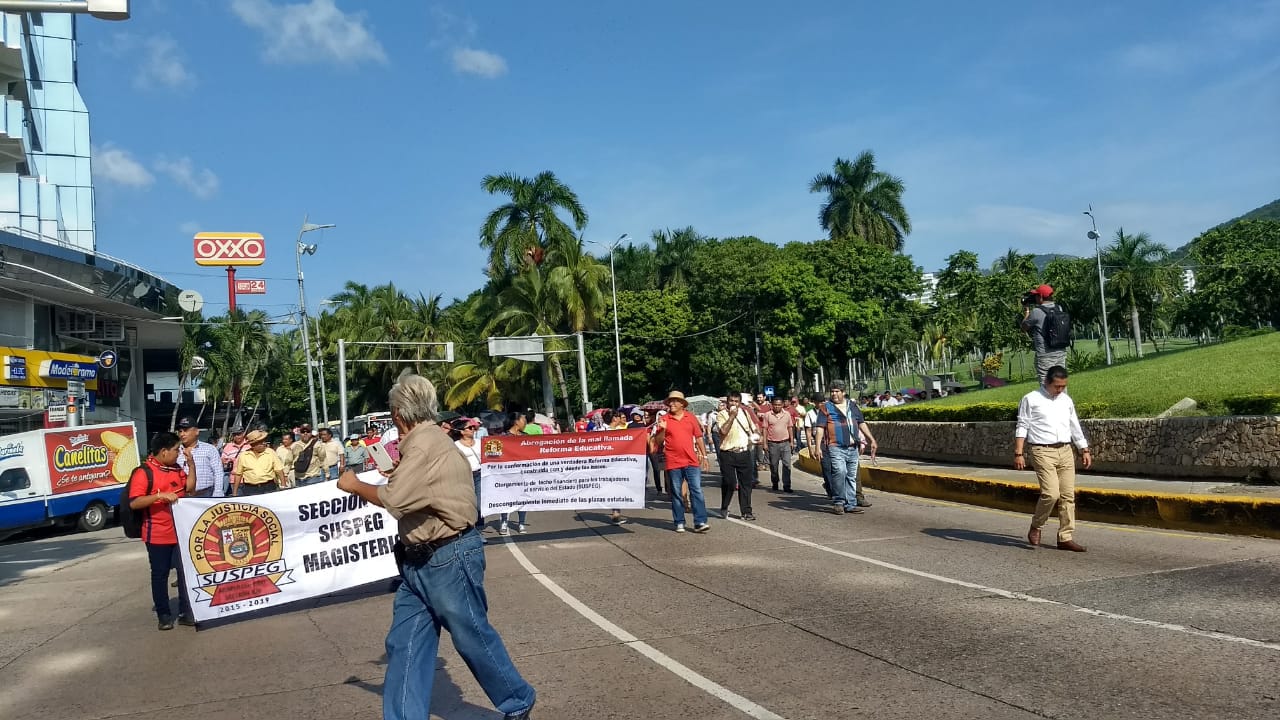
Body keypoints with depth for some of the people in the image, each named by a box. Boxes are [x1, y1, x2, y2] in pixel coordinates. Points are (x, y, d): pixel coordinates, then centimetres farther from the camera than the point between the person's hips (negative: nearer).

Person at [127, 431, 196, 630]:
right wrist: (160, 495, -28)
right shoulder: (144, 472, -11)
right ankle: (164, 615, 15)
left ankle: (186, 612, 17)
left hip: (181, 532, 6)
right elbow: (134, 503, -17)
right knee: (160, 574, 5)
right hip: (158, 535, -6)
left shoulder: (176, 469, 10)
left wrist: (191, 464, 2)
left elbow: (190, 488, 10)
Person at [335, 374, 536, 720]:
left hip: (449, 559, -10)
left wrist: (354, 485, -11)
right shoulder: (424, 442, 12)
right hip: (419, 561, 10)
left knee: (474, 638, 6)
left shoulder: (426, 444, -20)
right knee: (404, 646, 8)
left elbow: (393, 499, -26)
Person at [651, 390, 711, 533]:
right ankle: (679, 523, 15)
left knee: (696, 491, -3)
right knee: (676, 493, 6)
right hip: (673, 463, -1)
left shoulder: (691, 417, 6)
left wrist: (704, 455, 10)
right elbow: (658, 442, 2)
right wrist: (662, 429, -15)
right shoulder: (664, 419, 2)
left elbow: (698, 437, 12)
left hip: (692, 461, 1)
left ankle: (700, 522, -2)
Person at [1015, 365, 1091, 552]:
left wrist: (1084, 450, 17)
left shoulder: (1067, 400, 15)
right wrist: (1018, 453, -9)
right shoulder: (1031, 399, -1)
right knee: (1051, 493, -16)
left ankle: (1066, 538, 10)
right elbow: (1022, 427, -3)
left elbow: (1075, 427, 22)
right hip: (1043, 452, -6)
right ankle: (1036, 527, 7)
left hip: (1065, 452, 6)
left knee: (1068, 496, 2)